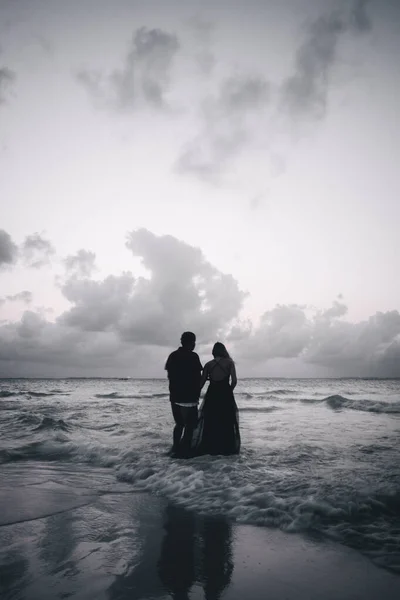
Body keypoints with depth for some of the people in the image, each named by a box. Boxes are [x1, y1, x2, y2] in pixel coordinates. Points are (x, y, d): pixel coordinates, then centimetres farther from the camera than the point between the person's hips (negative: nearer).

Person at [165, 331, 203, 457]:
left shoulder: (172, 355, 8)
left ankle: (176, 448, 19)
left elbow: (170, 376, 12)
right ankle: (184, 450, 1)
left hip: (175, 396, 7)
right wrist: (197, 395, 2)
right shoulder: (192, 356, -11)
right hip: (188, 397, -7)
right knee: (190, 424, 3)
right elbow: (197, 378, -9)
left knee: (179, 423, 18)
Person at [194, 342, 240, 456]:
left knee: (210, 422, 13)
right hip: (225, 396, -2)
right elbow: (234, 380, -10)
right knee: (227, 422, 12)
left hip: (211, 395, 2)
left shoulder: (208, 364, 3)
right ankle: (227, 448, 15)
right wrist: (229, 391, 8)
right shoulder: (229, 362, -2)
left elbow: (201, 383, 0)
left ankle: (209, 448, 17)